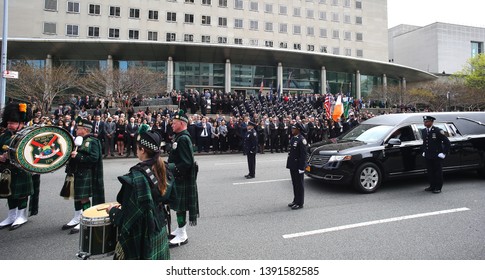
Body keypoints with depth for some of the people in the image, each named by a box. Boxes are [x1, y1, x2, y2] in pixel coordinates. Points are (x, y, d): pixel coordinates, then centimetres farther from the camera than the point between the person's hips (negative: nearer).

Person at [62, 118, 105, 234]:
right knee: (76, 196, 18)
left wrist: (78, 156, -22)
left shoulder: (92, 141, -12)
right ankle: (76, 219, 32)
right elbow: (73, 155, 24)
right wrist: (70, 154, 3)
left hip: (86, 175, -9)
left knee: (84, 198, -3)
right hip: (76, 173, 9)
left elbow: (94, 158, -22)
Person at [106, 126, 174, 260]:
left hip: (141, 233, -7)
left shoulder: (137, 175, -24)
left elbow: (134, 211, -23)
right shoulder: (162, 169, -2)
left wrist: (113, 211, -4)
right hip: (159, 227, 7)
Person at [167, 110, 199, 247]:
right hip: (178, 177, 9)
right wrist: (169, 166, 7)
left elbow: (187, 163, -25)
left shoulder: (183, 139, -20)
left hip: (183, 179, -9)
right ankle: (180, 229, 34)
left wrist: (171, 168, -21)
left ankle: (182, 236, 13)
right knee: (178, 205, 19)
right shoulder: (178, 137, 10)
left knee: (180, 206, 1)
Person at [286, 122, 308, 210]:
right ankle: (295, 200, 30)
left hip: (298, 166, -8)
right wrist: (289, 164, 14)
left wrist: (301, 167, -20)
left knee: (299, 185, 2)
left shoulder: (301, 139, -17)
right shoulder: (293, 138, 10)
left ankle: (300, 203, 13)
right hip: (292, 165, 9)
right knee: (294, 184, 17)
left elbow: (303, 154, -19)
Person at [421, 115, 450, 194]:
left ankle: (438, 188, 13)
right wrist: (423, 151, 17)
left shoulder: (438, 131, -12)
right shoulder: (423, 131, 8)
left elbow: (447, 142, -9)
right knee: (430, 172, 12)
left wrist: (444, 153, -11)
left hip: (437, 156, -6)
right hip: (427, 156, 6)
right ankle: (432, 186, 24)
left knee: (438, 172, 4)